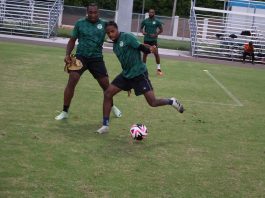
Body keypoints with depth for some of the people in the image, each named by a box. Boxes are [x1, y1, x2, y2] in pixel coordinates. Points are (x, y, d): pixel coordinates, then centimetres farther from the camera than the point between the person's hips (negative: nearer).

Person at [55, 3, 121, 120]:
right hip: (81, 57, -1)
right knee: (71, 81, -17)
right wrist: (68, 54, -5)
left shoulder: (104, 24, 0)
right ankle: (64, 112, -6)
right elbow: (72, 40, 7)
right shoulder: (80, 23, 1)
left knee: (106, 84, 7)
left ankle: (112, 107, 36)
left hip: (97, 58, 1)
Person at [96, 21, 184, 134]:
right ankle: (105, 125, 5)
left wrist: (150, 49, -35)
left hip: (139, 74, -7)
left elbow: (141, 48, -15)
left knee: (153, 102, -11)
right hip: (126, 75, 7)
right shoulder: (115, 46, 11)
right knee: (107, 94, -3)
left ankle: (172, 102, 20)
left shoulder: (127, 37, -11)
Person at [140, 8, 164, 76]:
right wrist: (143, 32, -8)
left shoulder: (157, 21, -2)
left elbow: (161, 30, 5)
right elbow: (141, 28, 14)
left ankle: (158, 68, 3)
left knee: (156, 53, -7)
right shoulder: (145, 21, 3)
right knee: (145, 54, 6)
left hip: (153, 40, -2)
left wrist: (156, 34, -10)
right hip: (146, 39, 2)